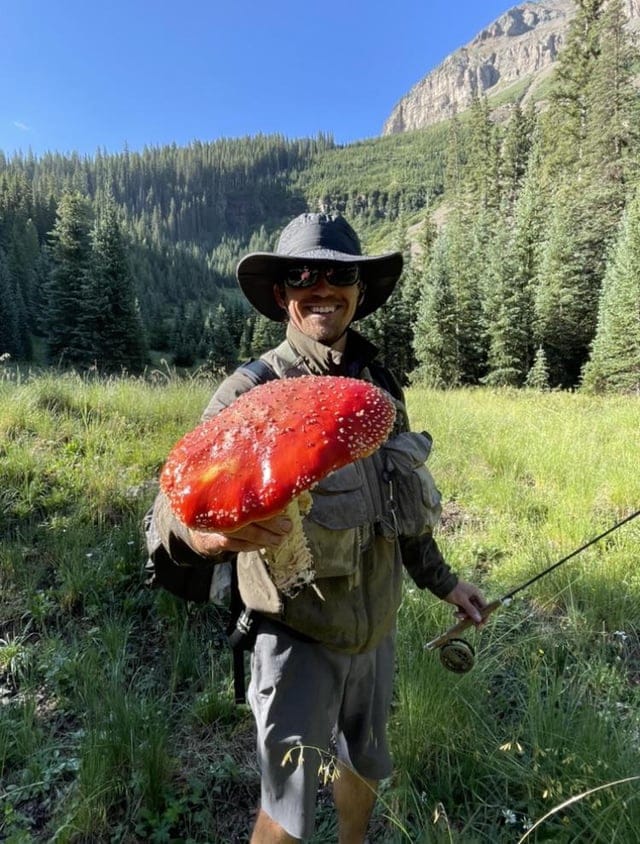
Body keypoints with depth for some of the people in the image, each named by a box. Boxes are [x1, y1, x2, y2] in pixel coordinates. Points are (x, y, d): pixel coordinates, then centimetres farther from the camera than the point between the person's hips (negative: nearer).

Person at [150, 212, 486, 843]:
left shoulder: (377, 386, 1)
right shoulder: (248, 392, -16)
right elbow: (174, 501, -25)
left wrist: (441, 580, 16)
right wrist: (200, 530, -48)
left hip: (377, 624, 6)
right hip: (298, 634, -5)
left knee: (364, 765, 27)